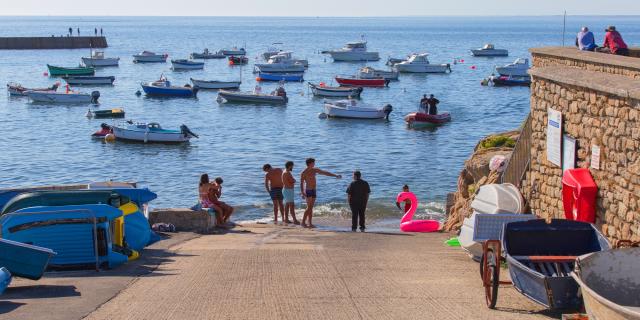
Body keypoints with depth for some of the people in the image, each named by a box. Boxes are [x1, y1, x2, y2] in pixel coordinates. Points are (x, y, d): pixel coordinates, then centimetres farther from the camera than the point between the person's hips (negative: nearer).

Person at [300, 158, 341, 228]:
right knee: (309, 207, -13)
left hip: (313, 191, 7)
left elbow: (325, 173, 17)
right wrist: (302, 193, -24)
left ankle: (309, 223, 6)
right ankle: (303, 222, -9)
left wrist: (335, 175, 18)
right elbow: (301, 183, -13)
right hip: (308, 191, -7)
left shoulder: (314, 170, 11)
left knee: (311, 208, 6)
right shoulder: (304, 173, -9)